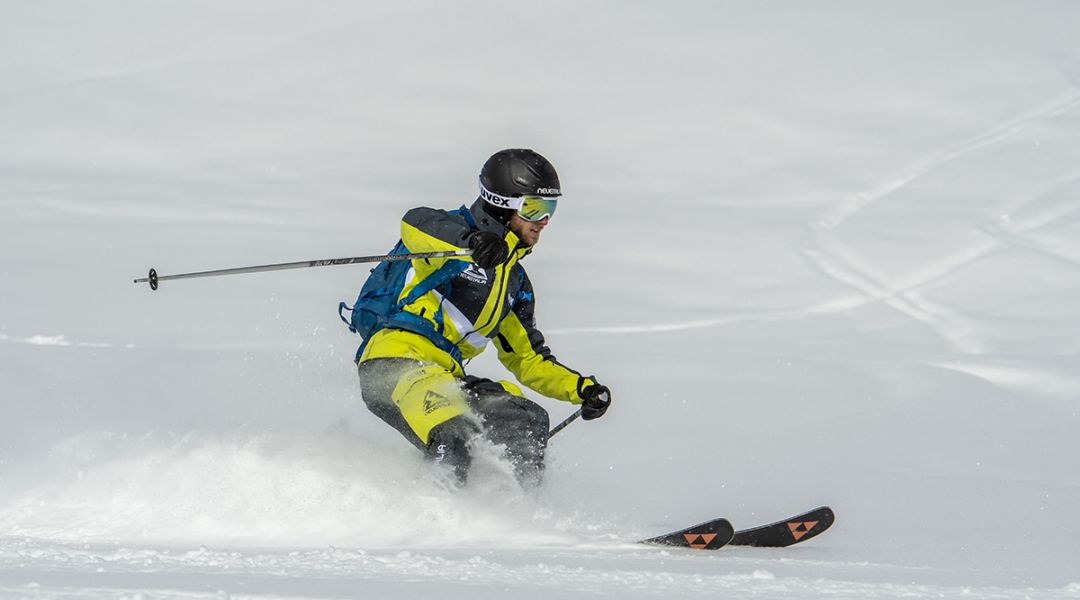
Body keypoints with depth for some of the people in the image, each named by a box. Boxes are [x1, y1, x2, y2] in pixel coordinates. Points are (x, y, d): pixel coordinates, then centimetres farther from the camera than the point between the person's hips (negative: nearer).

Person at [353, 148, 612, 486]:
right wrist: (473, 242, -44)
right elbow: (415, 224, -25)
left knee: (527, 420, -7)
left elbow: (528, 360, 32)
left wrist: (582, 388, 16)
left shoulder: (515, 282, 24)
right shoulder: (458, 228, 0)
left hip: (445, 378, 8)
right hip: (395, 359, -8)